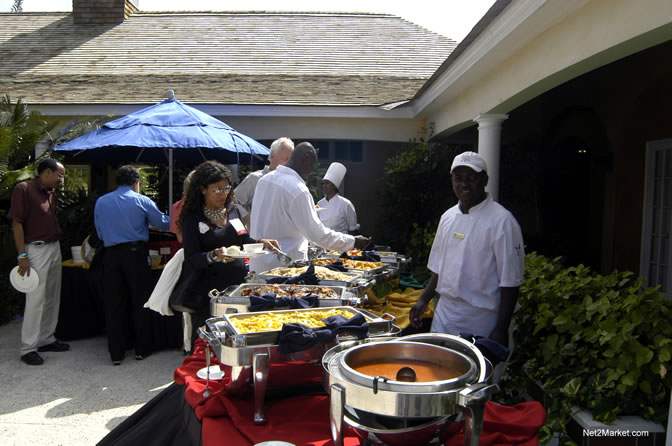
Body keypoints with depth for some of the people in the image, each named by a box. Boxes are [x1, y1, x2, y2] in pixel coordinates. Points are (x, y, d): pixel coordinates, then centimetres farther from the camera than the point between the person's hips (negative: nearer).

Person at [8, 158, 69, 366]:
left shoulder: (50, 192, 14)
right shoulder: (24, 189, -10)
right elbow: (17, 223, -14)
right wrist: (22, 256, -18)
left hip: (54, 248, 8)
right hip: (36, 249, -8)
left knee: (52, 298, 13)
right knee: (36, 300, -6)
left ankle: (46, 339, 24)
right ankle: (28, 348, 3)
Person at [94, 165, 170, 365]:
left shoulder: (101, 202, 7)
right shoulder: (141, 201, -3)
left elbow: (99, 233, 15)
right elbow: (163, 223, 7)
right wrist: (175, 219, 28)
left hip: (111, 255, 3)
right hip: (136, 253, -2)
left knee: (113, 304, 8)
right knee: (141, 302, 9)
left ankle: (116, 353, 13)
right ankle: (142, 349, 16)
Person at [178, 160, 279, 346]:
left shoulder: (233, 210, 9)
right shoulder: (193, 218, -7)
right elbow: (191, 259, -13)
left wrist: (261, 243, 2)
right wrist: (214, 256, -31)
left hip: (237, 283, 5)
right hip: (208, 290, -5)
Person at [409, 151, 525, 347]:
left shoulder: (502, 221, -14)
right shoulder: (448, 217, 7)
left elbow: (510, 281, -14)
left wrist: (501, 330, -15)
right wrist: (424, 300, 11)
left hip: (480, 323, -6)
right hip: (443, 315, 6)